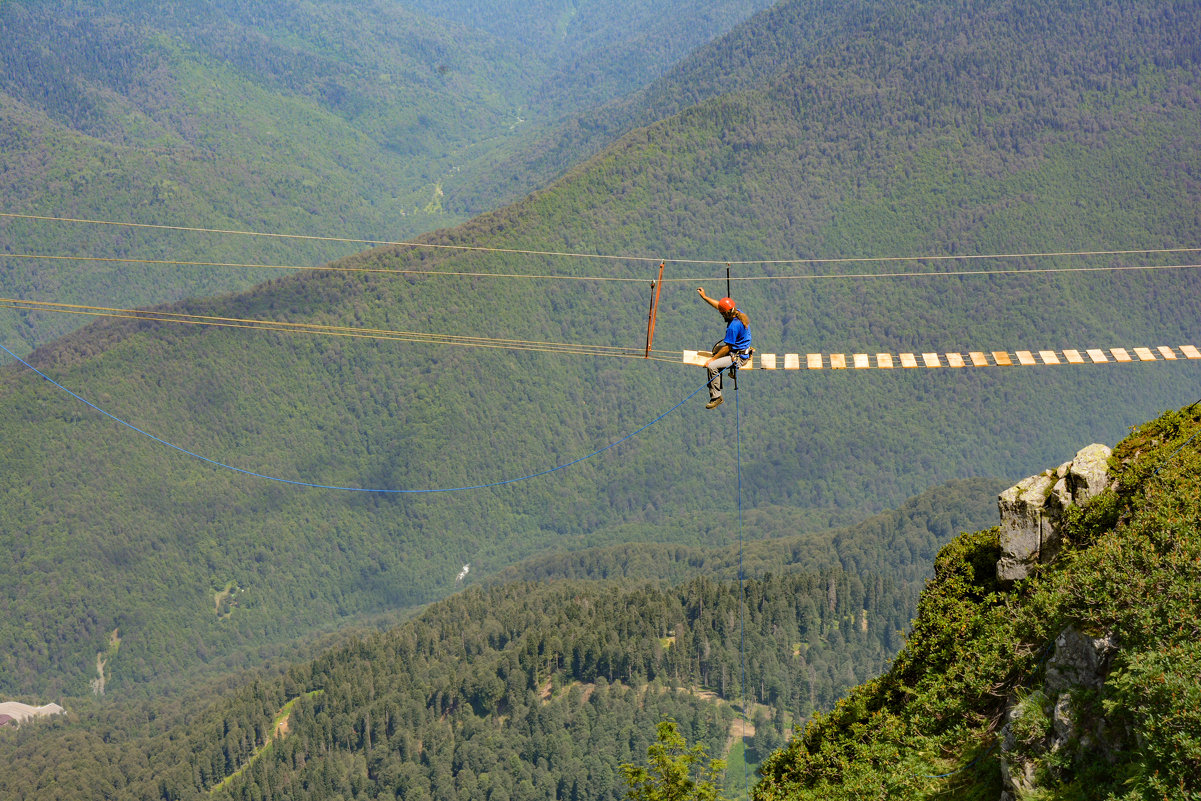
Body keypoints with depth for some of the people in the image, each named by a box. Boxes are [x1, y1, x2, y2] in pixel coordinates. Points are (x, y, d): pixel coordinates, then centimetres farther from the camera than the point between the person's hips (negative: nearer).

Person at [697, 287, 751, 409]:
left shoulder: (733, 326, -32)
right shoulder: (738, 312, -6)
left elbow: (727, 348, -24)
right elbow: (718, 305, 11)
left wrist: (712, 359, -16)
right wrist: (704, 297, 14)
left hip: (738, 357, -10)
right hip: (743, 349, 10)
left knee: (712, 367, -22)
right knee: (718, 346, 34)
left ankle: (716, 398, -14)